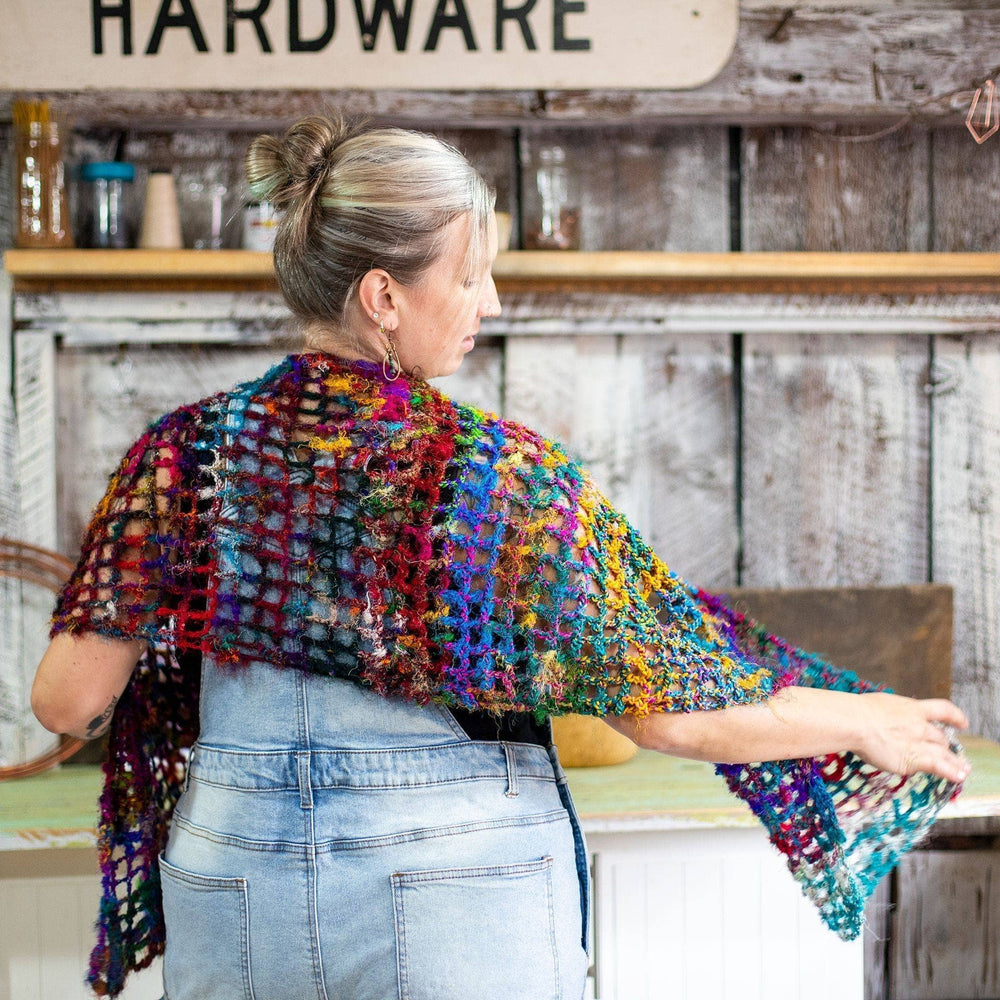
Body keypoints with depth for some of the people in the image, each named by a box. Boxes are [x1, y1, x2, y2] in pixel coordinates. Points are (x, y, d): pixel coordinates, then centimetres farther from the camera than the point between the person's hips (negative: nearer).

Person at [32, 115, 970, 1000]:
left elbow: (69, 702, -3)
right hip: (462, 891, -3)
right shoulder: (499, 474, -15)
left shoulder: (186, 454, -6)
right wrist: (868, 722, 2)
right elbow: (673, 713, -13)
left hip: (233, 896, 3)